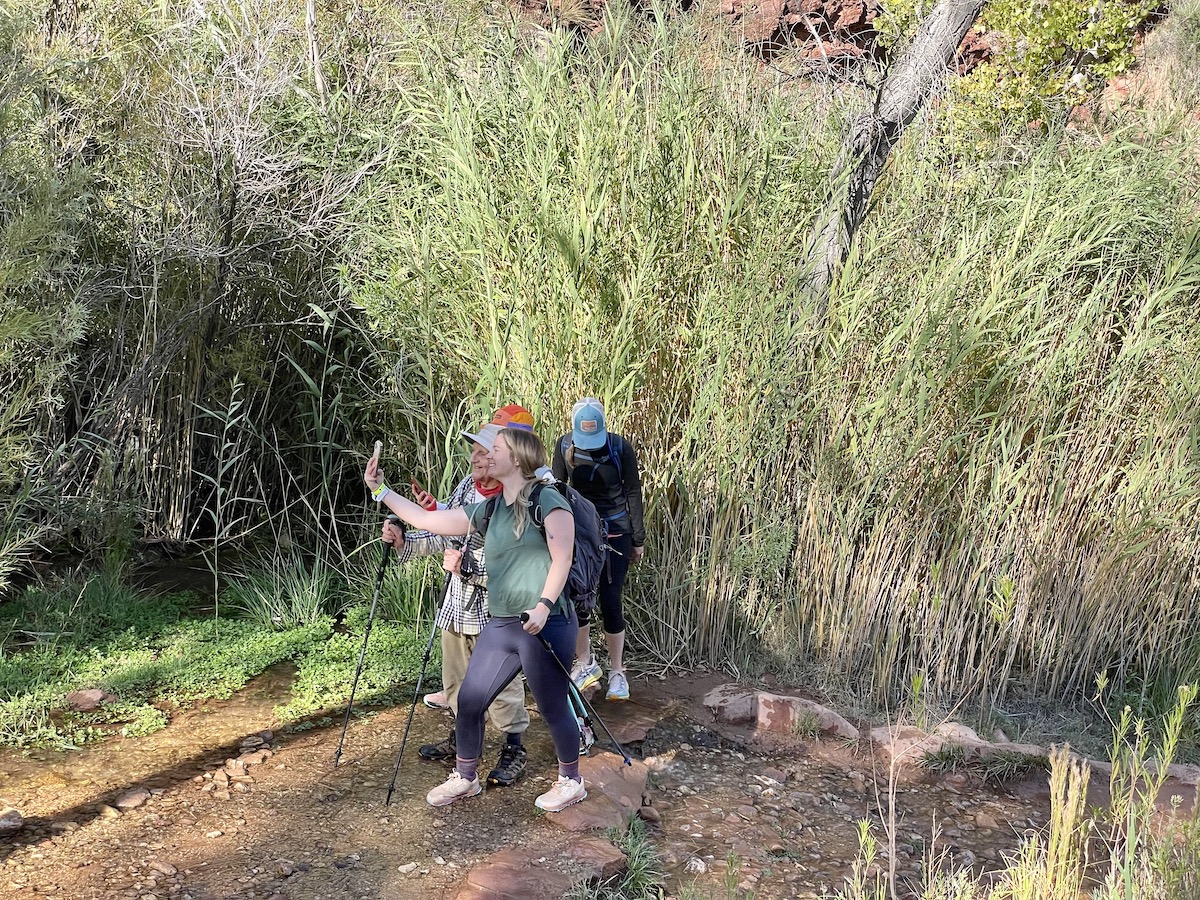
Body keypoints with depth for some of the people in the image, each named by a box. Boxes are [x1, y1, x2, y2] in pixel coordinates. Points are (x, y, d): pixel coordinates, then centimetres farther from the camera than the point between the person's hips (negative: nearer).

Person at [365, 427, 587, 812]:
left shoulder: (546, 500, -8)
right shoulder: (489, 510, 13)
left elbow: (562, 559, -14)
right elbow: (427, 520, 15)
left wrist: (543, 605, -25)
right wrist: (380, 491, 14)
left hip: (546, 626, -8)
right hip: (500, 625, 8)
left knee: (553, 708, 5)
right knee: (469, 701, 11)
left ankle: (571, 781, 26)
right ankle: (465, 778, 31)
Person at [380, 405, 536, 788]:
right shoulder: (466, 487, 4)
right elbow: (444, 536, 14)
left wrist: (465, 565, -27)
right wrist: (404, 541, 0)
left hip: (494, 608, -8)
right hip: (457, 602, 8)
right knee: (456, 676, 20)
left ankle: (514, 749, 19)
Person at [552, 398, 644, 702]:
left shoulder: (620, 447, -15)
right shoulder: (565, 446, -10)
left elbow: (633, 492, -5)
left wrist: (638, 539, -1)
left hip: (615, 532, -2)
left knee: (609, 602, -4)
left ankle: (617, 671, 11)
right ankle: (585, 664, 22)